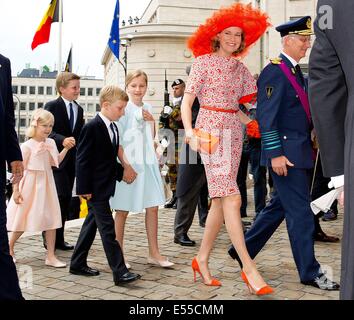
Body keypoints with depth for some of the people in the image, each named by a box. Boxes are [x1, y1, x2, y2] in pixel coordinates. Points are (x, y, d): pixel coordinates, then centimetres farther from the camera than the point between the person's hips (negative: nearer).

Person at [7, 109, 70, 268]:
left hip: (46, 185, 5)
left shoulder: (50, 143, 5)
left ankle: (50, 256, 8)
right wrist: (16, 190, -15)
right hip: (30, 186, -5)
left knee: (52, 219, 1)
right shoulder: (27, 146, -12)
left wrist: (66, 149, 0)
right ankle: (9, 248, 33)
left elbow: (55, 162, 11)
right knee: (23, 220, 8)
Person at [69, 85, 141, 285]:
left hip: (106, 186, 9)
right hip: (95, 188, -9)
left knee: (92, 223, 16)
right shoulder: (92, 127, -15)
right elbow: (83, 160, -16)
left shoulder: (113, 128, 12)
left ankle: (78, 264, 28)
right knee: (108, 228, -8)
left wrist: (121, 172, 4)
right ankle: (120, 272, -5)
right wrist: (84, 189, -17)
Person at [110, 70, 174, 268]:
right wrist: (126, 165, -18)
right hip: (128, 163, -6)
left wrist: (152, 122, 2)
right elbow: (116, 141, -11)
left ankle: (154, 253, 16)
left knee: (153, 207, 6)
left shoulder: (148, 109, 11)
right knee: (123, 211, 4)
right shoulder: (123, 109, -7)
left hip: (148, 163, 6)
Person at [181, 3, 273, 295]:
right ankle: (249, 268, -10)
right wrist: (188, 130, -20)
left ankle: (202, 260, 17)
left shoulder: (240, 68, 16)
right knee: (232, 198, -13)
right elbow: (187, 100, -5)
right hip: (210, 129, -6)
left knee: (220, 200, 5)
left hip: (233, 132, 6)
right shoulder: (203, 61, 0)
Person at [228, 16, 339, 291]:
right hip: (286, 154, -9)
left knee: (279, 207, 15)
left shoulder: (298, 72, 17)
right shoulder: (274, 71, -11)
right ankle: (310, 272, 9)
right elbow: (266, 117, -17)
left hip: (301, 153, 9)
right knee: (300, 213, -3)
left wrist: (311, 145, 15)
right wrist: (275, 154, -21)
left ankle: (243, 250, 27)